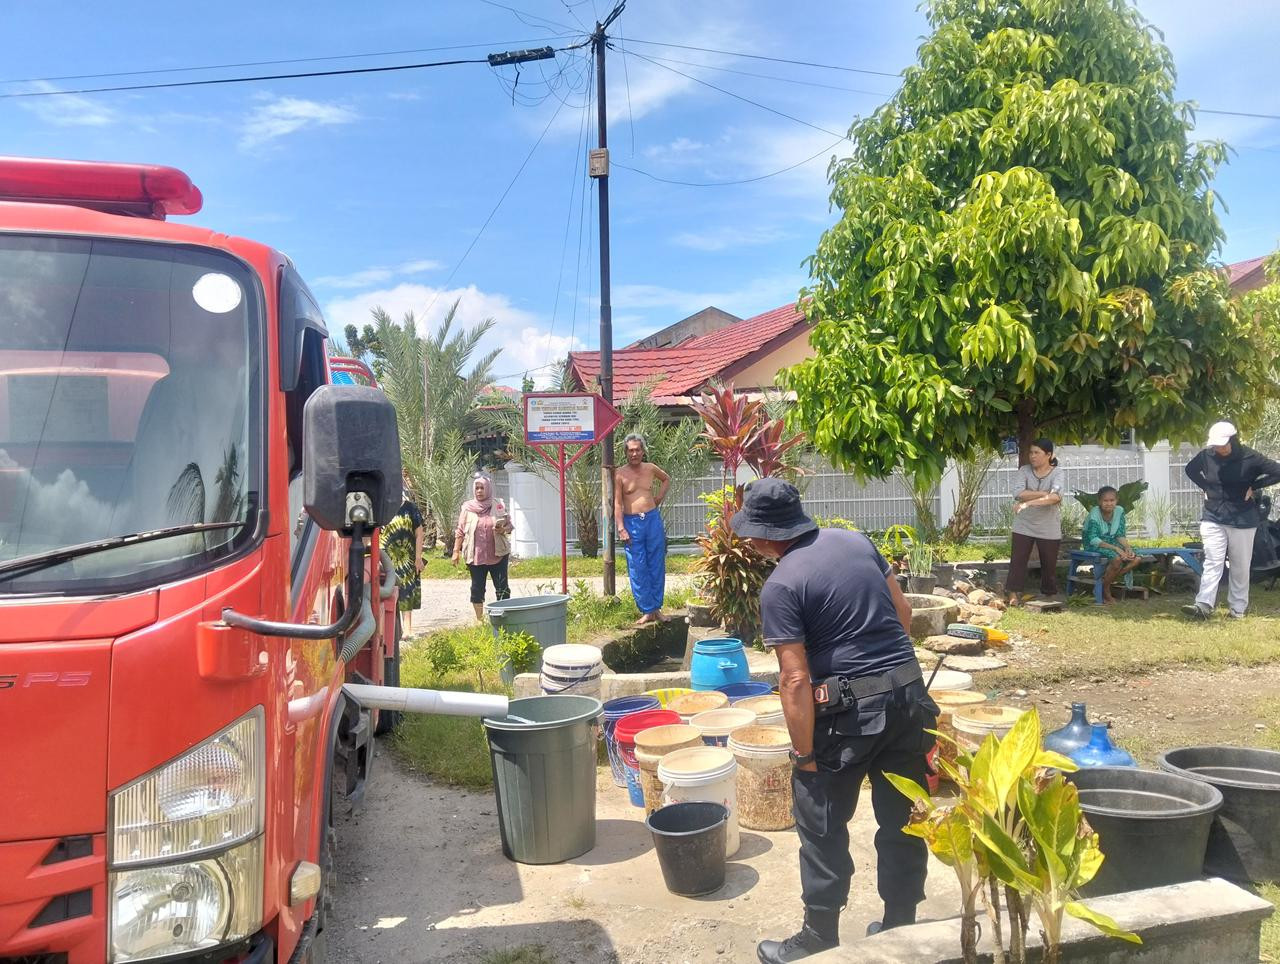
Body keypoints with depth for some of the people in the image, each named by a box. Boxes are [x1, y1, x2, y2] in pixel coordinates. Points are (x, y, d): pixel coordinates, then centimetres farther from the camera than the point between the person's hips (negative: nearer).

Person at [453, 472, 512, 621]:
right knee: (477, 588, 7)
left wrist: (503, 529, -15)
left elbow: (509, 526, 7)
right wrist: (456, 551, -1)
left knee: (502, 588, 1)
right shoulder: (467, 507, 2)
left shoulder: (498, 506, 1)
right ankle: (480, 619, 18)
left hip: (498, 554, 0)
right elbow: (460, 532, 4)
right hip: (475, 555, 1)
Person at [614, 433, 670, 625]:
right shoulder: (620, 473, -3)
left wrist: (660, 497, 13)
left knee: (657, 566, 6)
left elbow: (667, 479, 28)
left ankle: (656, 607, 17)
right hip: (632, 523, -3)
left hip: (653, 519, 3)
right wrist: (621, 528, -13)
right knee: (637, 569, -1)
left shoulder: (650, 468, 7)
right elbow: (617, 503, -5)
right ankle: (647, 611, 5)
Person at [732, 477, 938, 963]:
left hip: (848, 711, -7)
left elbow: (795, 679, -18)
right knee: (903, 821, 17)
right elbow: (903, 612, 12)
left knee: (823, 828, 10)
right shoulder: (855, 541, 5)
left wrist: (805, 753, -10)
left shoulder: (780, 586, -15)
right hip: (910, 695, 7)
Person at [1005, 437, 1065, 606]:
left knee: (1049, 564, 8)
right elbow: (1018, 493, -16)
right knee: (1018, 560, -2)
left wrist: (1028, 502, -30)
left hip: (1049, 529, -1)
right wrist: (1045, 494, -18)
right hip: (1023, 526, 1)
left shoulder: (1057, 473, -6)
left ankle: (1049, 595, 23)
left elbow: (1055, 497, -24)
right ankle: (1013, 595, 2)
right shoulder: (1024, 471, 0)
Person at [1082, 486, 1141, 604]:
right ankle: (1105, 590, -12)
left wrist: (1127, 547, -18)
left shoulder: (1119, 511, -2)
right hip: (1094, 546, -7)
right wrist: (1115, 548, -32)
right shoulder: (1094, 513, -19)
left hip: (1112, 542, 7)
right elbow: (1093, 539, -26)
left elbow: (1120, 535, 2)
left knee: (1136, 559, -15)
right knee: (1117, 558, -34)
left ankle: (1107, 580, -3)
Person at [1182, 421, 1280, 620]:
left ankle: (1238, 608, 15)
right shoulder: (1206, 455, -3)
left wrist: (1253, 486, -11)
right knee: (1212, 562, -6)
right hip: (1213, 518, 2)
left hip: (1242, 520, -2)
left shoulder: (1250, 458, -12)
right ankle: (1204, 605, -15)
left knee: (1240, 567, 7)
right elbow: (1190, 469, 17)